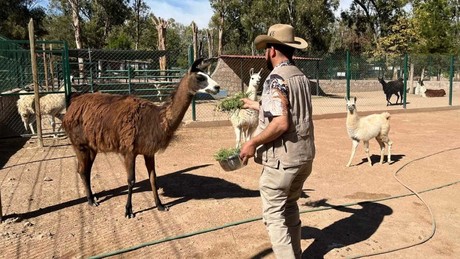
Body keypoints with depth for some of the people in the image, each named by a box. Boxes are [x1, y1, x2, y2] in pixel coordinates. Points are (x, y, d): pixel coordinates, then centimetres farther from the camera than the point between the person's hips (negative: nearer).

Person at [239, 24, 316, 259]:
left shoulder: (276, 78, -17)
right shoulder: (301, 76, 9)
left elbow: (280, 123, -27)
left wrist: (252, 143, -15)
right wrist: (255, 105, 29)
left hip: (282, 159, -9)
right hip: (305, 155, 9)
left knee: (274, 215, 5)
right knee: (290, 208, 23)